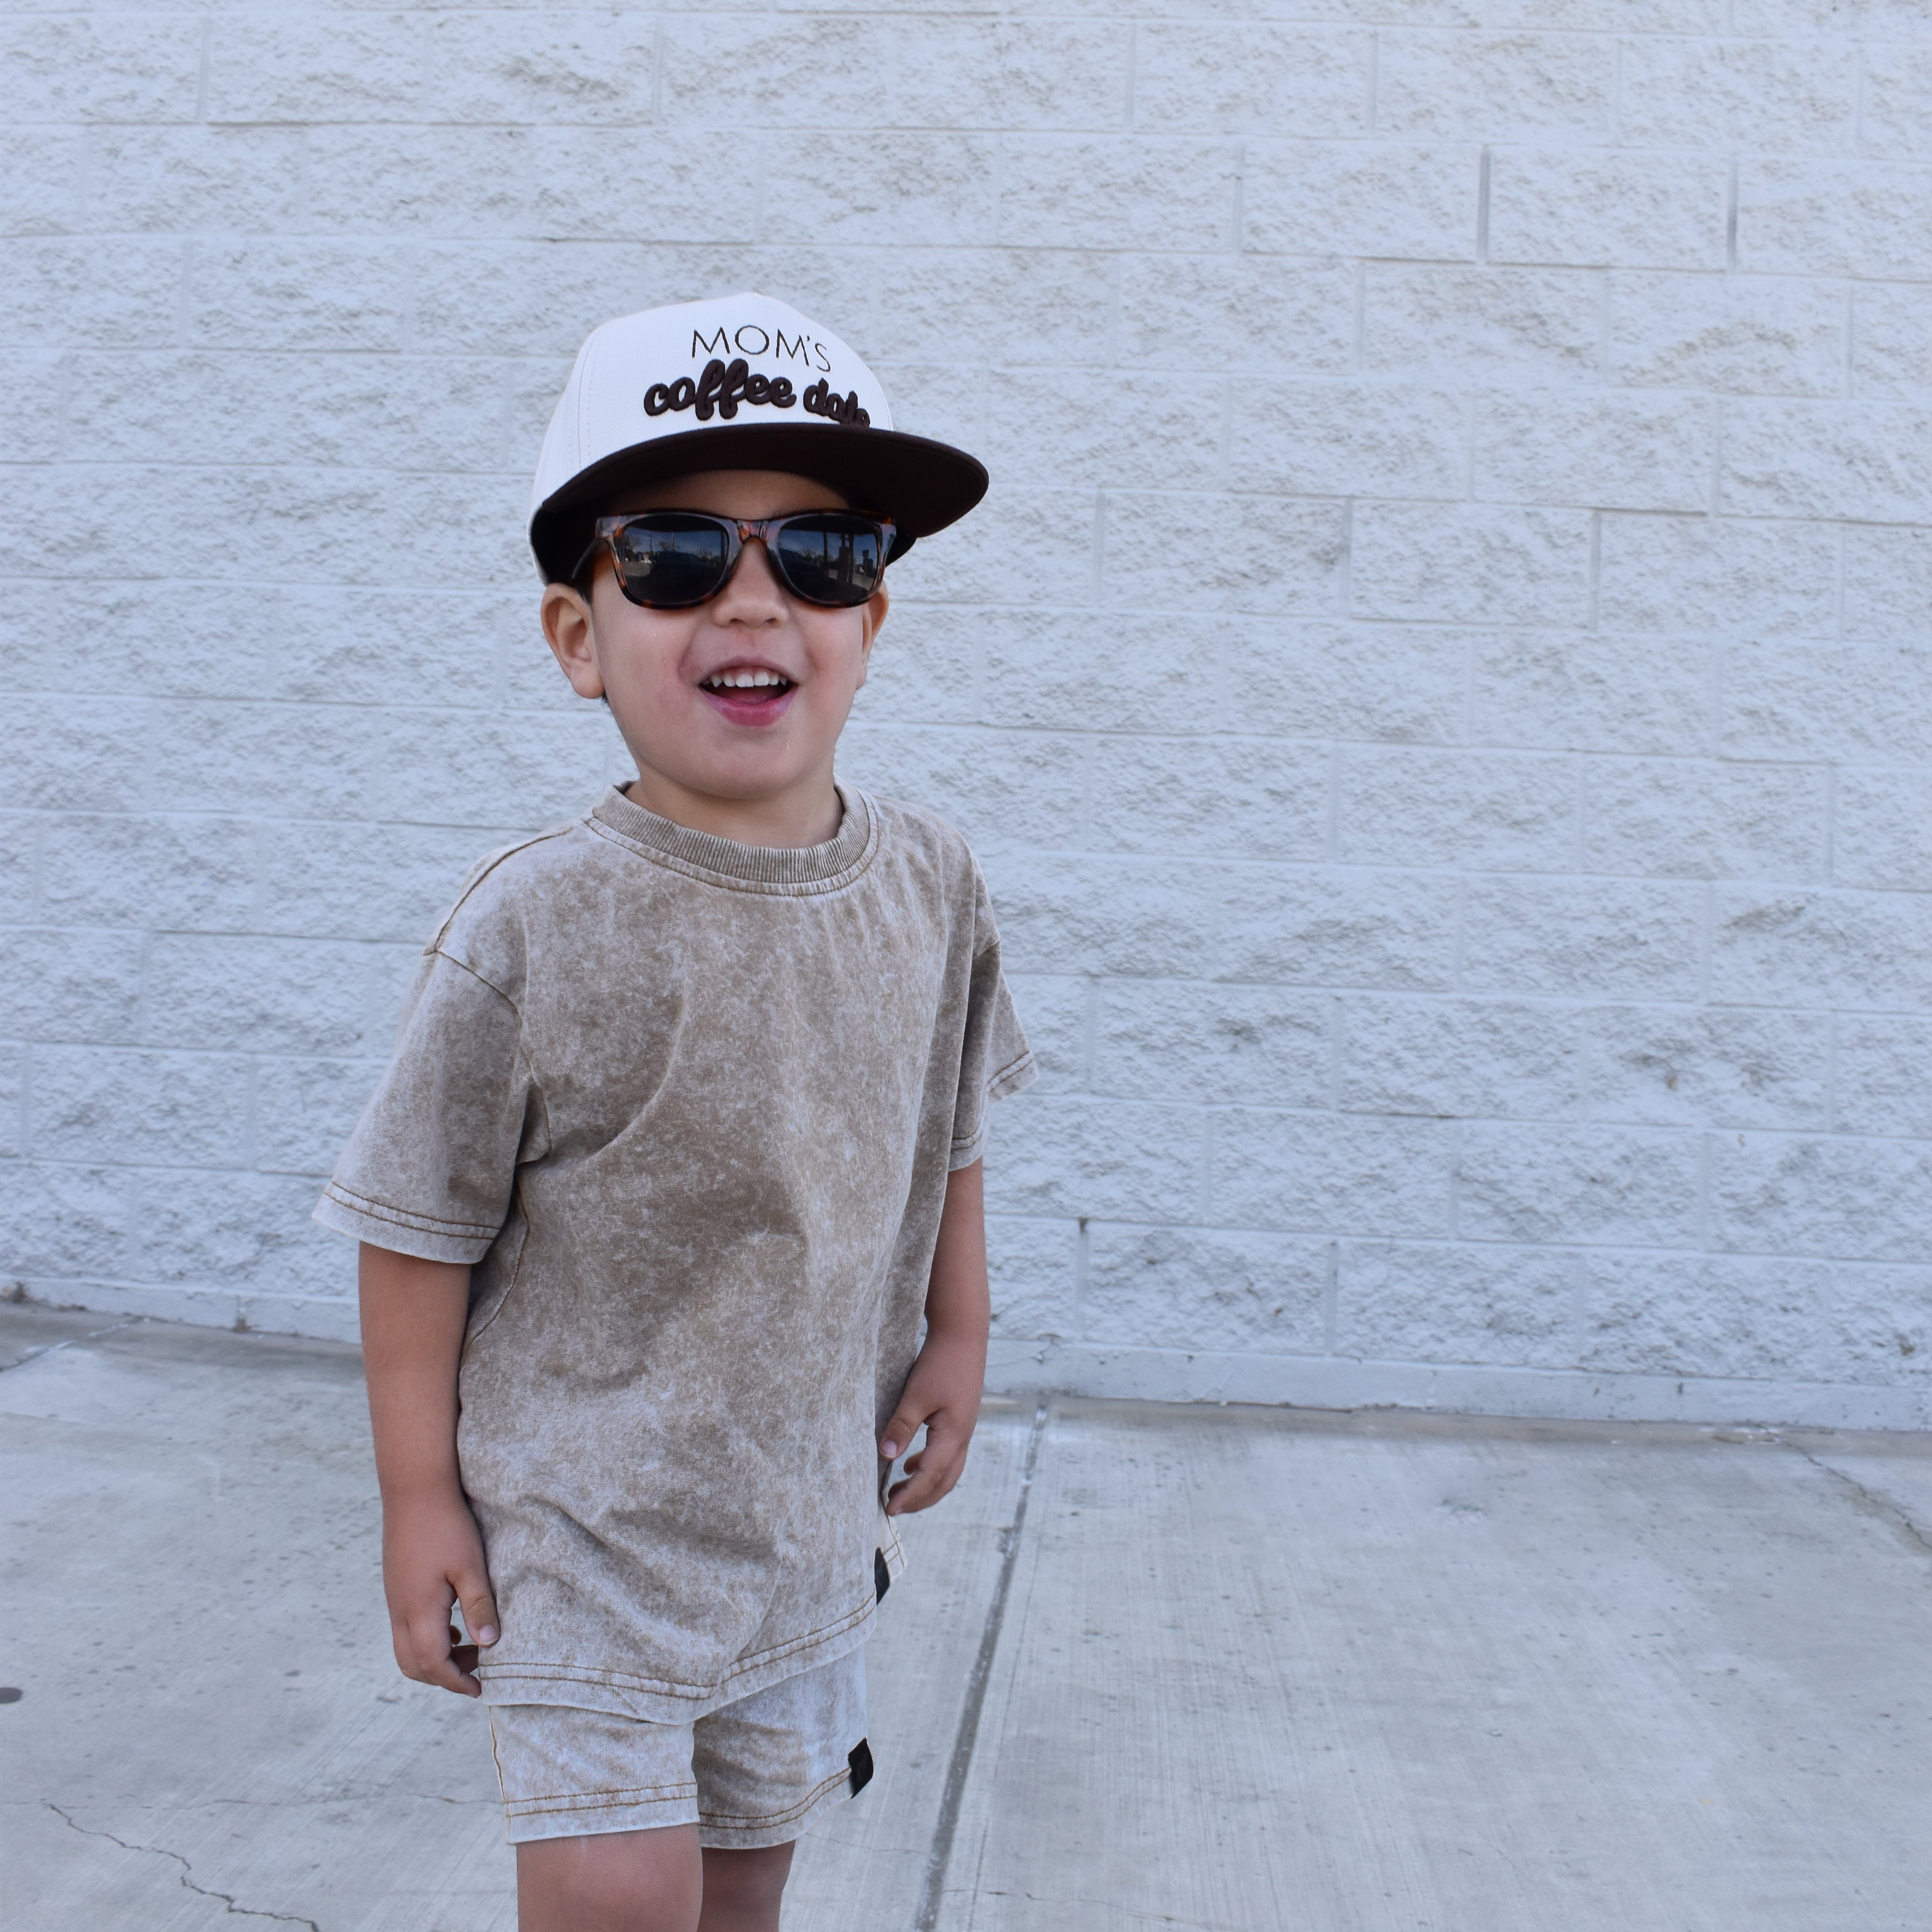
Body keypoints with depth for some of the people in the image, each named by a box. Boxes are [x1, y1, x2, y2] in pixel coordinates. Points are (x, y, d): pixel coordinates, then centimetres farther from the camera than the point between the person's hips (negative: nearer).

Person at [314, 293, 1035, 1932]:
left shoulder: (930, 889, -7)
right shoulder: (533, 930, -19)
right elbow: (420, 1231, -10)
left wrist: (959, 1333, 10)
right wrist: (421, 1501, -7)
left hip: (809, 1517, 4)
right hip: (577, 1513, -4)